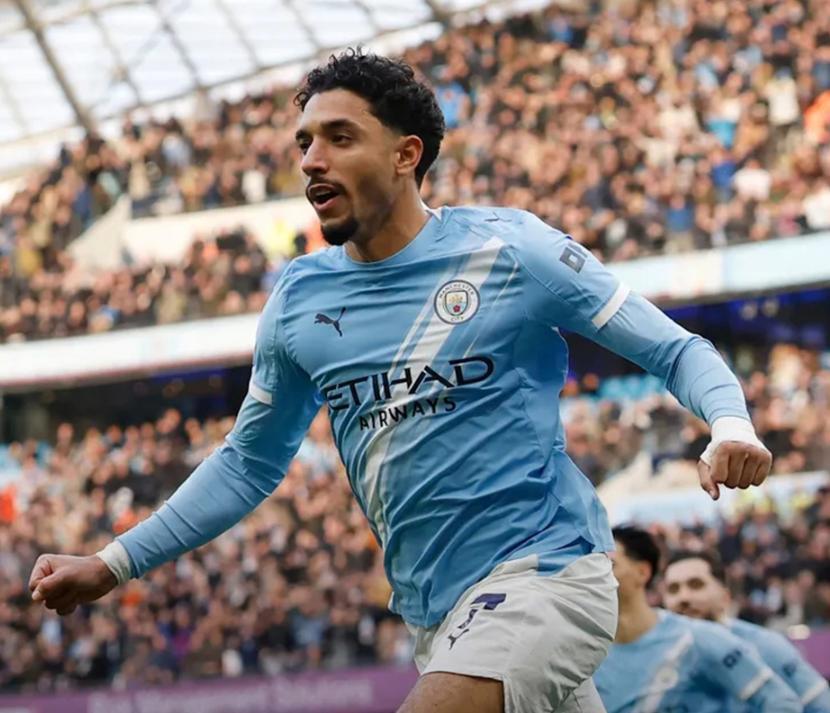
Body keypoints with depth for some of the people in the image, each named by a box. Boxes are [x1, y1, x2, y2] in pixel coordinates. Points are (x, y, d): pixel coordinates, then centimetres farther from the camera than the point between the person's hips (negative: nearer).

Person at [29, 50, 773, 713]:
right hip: (438, 610, 6)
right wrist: (111, 565, 14)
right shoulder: (298, 299, 8)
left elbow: (676, 350, -2)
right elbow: (249, 463, 20)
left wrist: (731, 426, -23)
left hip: (542, 572, -6)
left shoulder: (509, 248, -6)